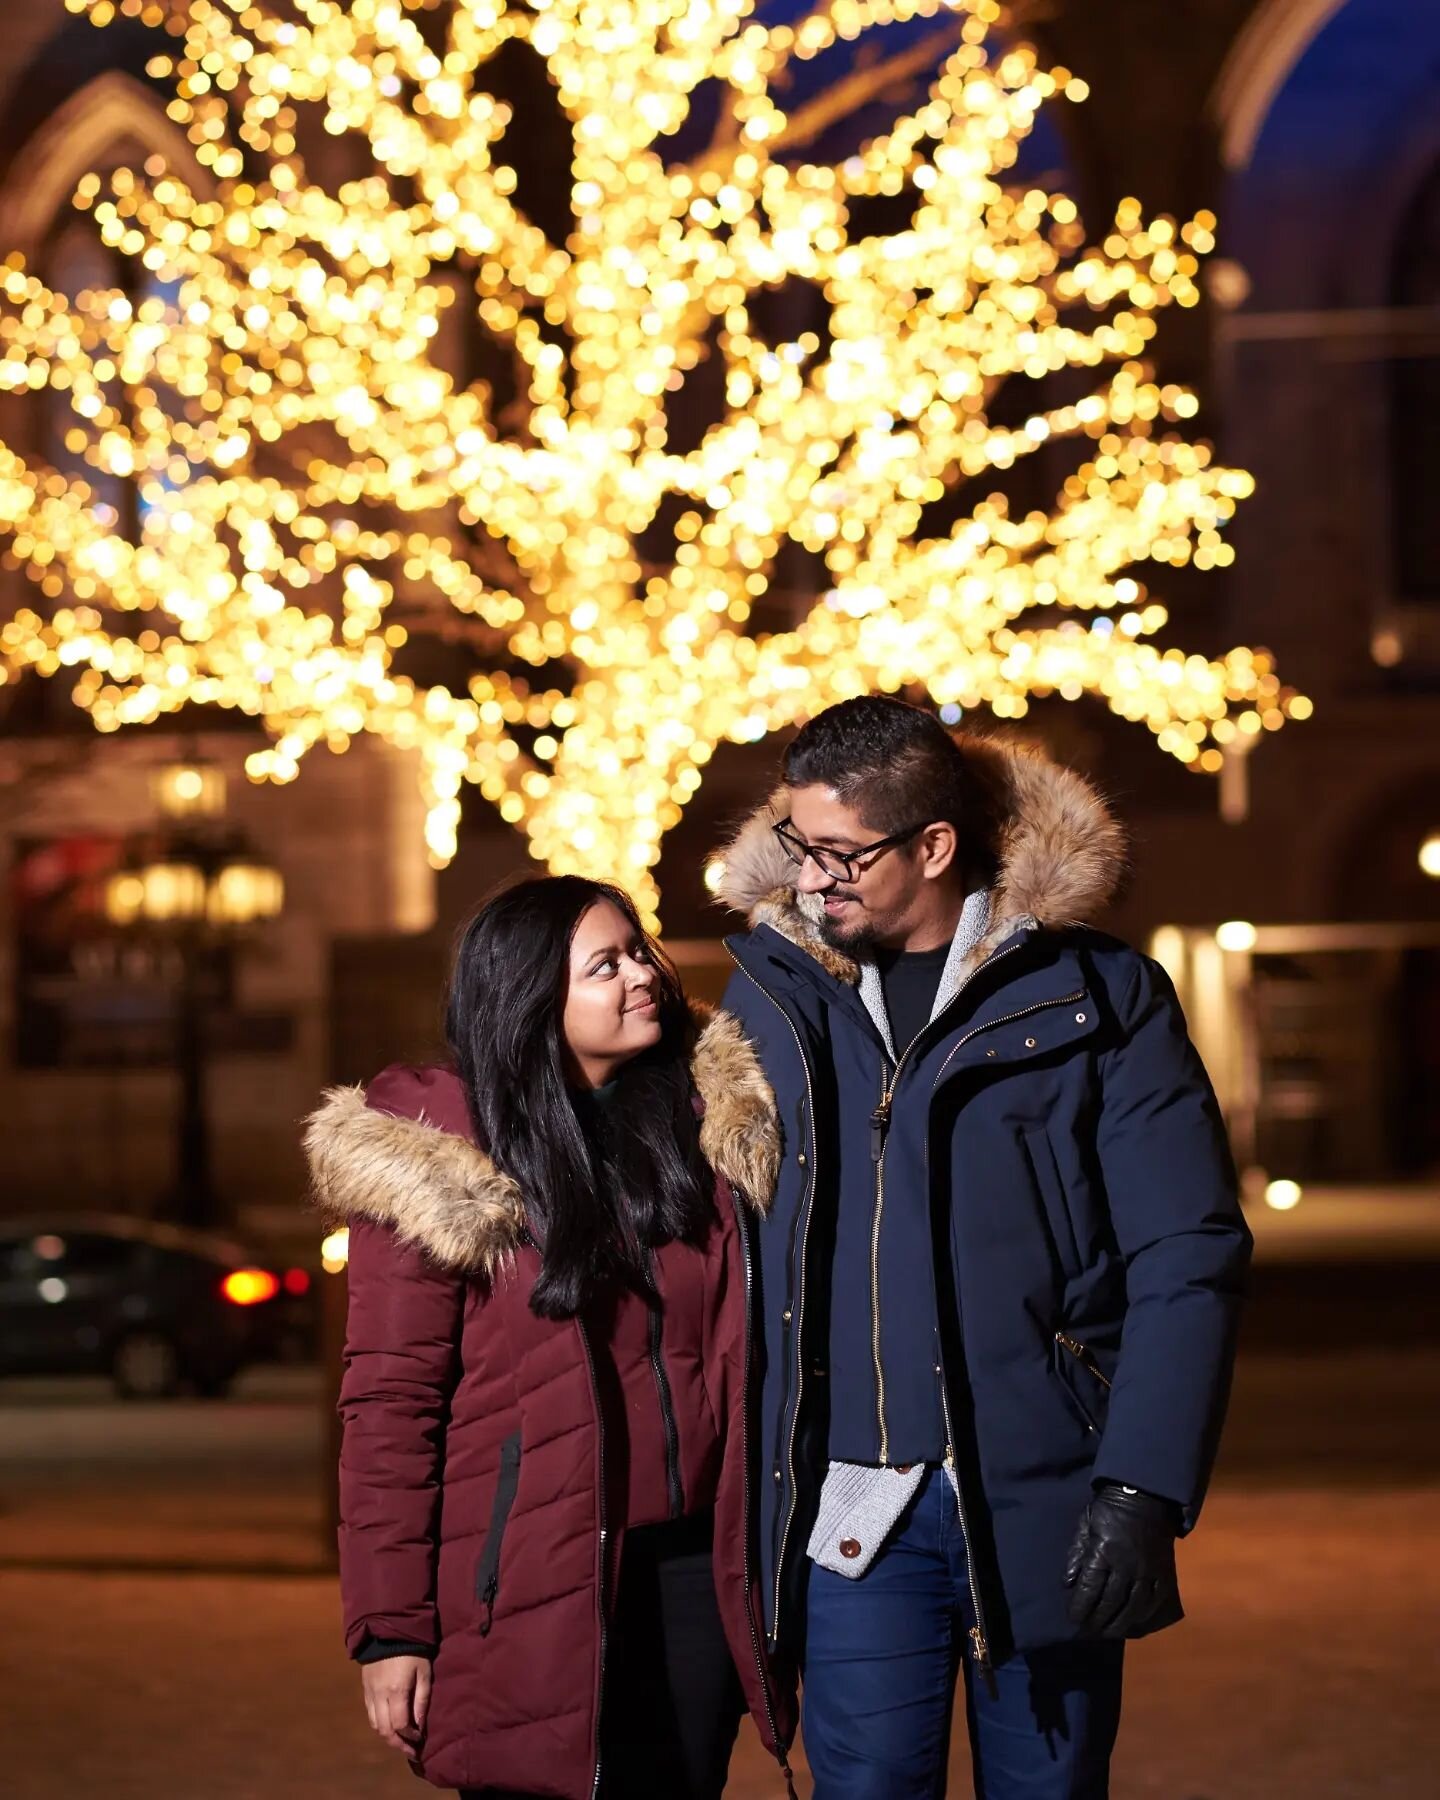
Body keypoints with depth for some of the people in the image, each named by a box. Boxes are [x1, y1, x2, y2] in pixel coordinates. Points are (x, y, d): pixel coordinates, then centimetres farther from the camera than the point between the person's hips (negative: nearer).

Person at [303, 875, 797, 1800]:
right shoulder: (441, 1163, -7)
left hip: (692, 1574, 4)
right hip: (532, 1585, -4)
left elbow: (744, 1352, 12)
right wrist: (389, 1629, -11)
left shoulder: (705, 1119, 6)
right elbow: (390, 1403, -8)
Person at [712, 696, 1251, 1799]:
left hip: (1041, 1501, -2)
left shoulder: (1098, 996, -2)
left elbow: (1188, 1256, -5)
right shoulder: (774, 991, 7)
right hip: (853, 1513, 2)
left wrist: (1144, 1493, -14)